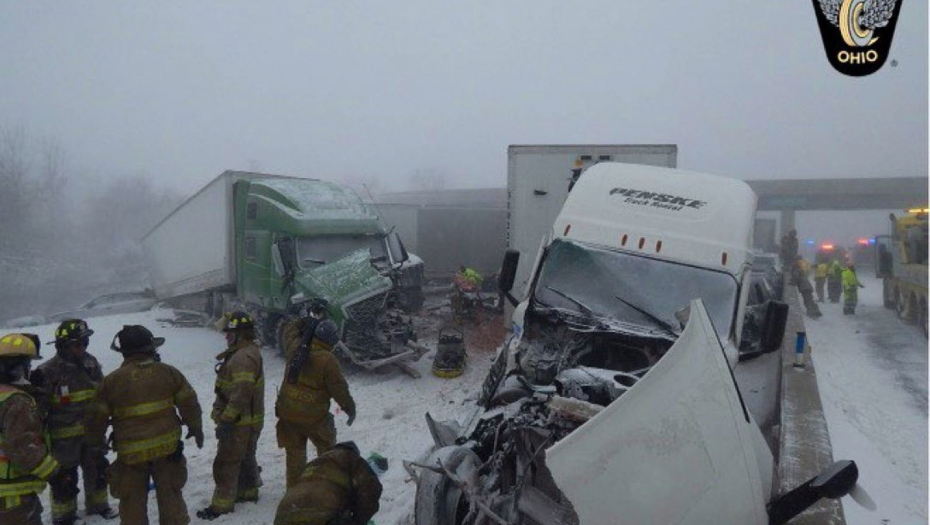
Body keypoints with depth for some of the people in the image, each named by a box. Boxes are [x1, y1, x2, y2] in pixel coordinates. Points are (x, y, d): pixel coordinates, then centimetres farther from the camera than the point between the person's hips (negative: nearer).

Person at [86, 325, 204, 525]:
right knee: (170, 495, 14)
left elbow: (97, 417, 2)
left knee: (133, 502, 12)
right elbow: (189, 404, 1)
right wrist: (196, 428, 16)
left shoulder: (111, 381, -6)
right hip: (167, 446, 1)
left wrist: (93, 441, 20)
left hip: (130, 452, -1)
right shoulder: (168, 373, -5)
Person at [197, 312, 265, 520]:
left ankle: (222, 503, 7)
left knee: (226, 462, -1)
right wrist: (225, 415, 24)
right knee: (245, 457, 22)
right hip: (248, 419, 10)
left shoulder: (243, 357, -24)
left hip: (239, 422, -10)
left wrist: (226, 419, -26)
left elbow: (241, 393, -30)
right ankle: (248, 491, 36)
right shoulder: (247, 352, 12)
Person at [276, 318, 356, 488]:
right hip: (314, 416, -5)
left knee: (294, 452, 16)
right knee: (327, 450, 15)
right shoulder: (328, 361, -19)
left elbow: (289, 329, 18)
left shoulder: (295, 348, -5)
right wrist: (350, 408, 0)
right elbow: (339, 389, -13)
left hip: (287, 412, 5)